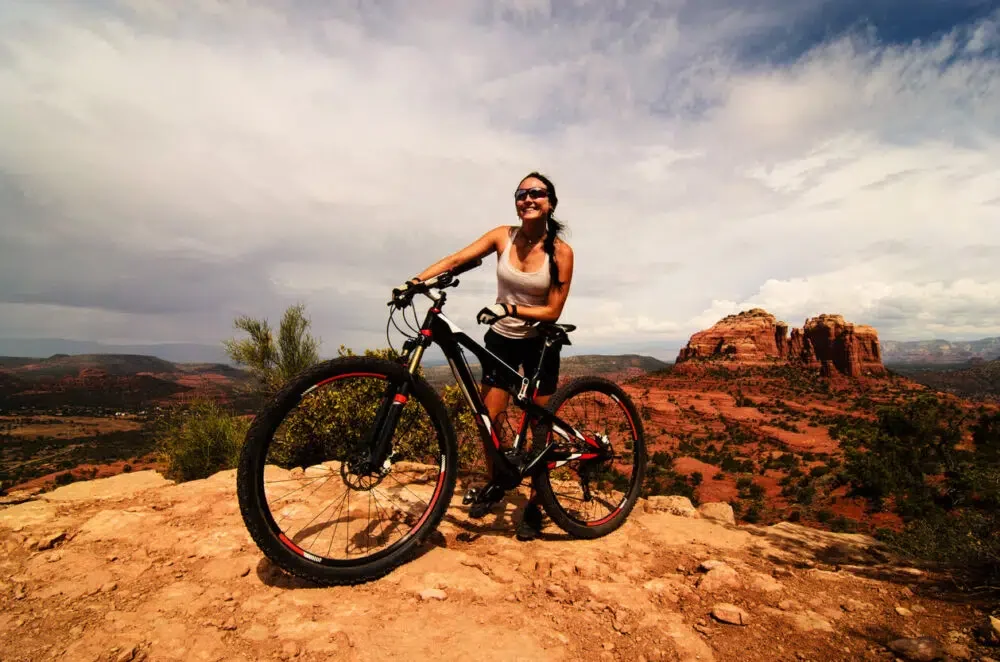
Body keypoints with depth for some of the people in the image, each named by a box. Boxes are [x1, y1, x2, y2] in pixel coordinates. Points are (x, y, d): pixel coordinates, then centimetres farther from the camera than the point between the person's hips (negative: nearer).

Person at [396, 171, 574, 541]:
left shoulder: (560, 252, -14)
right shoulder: (504, 236, -7)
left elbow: (552, 311, -16)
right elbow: (454, 260, -14)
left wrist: (510, 309, -29)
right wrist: (415, 281, -28)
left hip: (538, 343, -2)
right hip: (501, 339, 3)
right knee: (489, 418, 3)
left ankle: (535, 505, 22)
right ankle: (494, 484, 30)